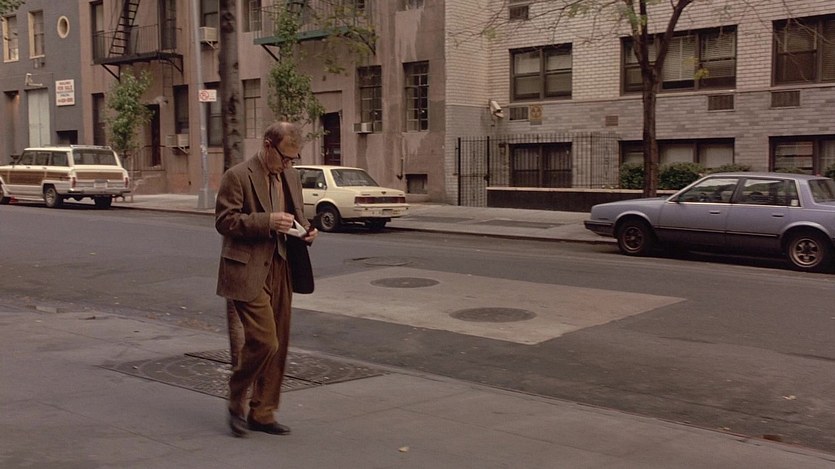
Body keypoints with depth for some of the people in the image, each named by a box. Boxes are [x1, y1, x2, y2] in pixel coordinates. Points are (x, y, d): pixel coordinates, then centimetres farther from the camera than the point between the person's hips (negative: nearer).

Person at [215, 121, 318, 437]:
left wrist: (305, 231, 3)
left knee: (278, 345, 9)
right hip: (248, 272, -7)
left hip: (280, 269, 8)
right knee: (264, 341, -14)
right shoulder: (237, 177, -9)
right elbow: (224, 221, -13)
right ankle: (236, 402, 10)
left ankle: (262, 414, 21)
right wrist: (267, 221, -22)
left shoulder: (290, 177, 13)